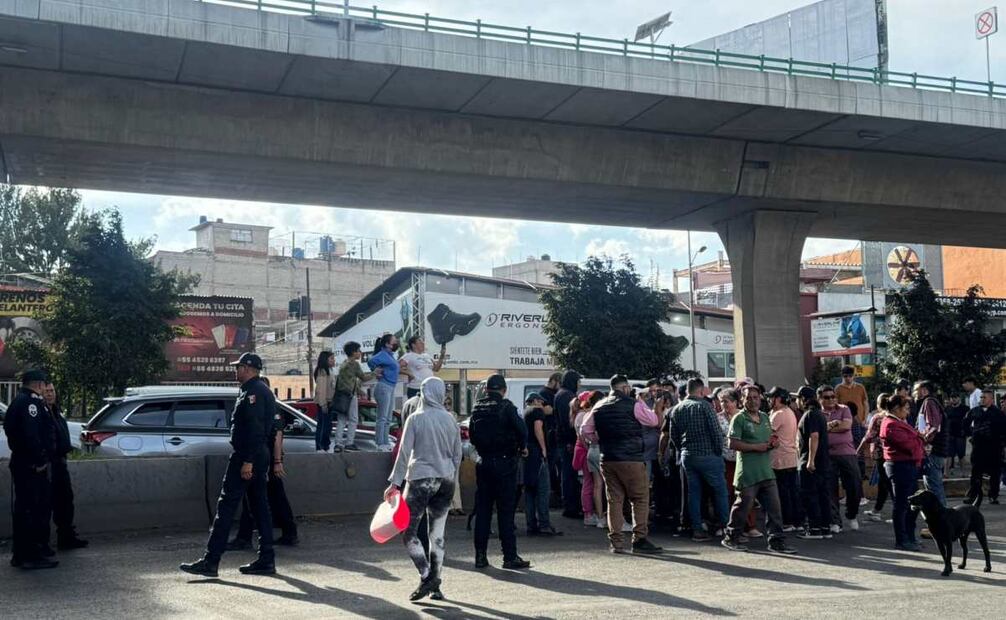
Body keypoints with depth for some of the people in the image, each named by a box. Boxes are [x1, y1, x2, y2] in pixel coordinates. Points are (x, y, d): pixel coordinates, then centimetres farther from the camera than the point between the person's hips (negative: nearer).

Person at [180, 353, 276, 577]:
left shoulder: (252, 392, -14)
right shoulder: (263, 390, 19)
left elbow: (254, 429, -22)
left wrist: (248, 461, -24)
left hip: (246, 456, -10)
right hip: (260, 455, 10)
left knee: (226, 505, -8)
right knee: (259, 506, 10)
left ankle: (210, 561, -7)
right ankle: (266, 560, 12)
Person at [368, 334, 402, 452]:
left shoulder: (390, 355, 16)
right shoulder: (383, 354, -12)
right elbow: (371, 361, -26)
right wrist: (376, 371, -10)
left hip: (390, 388, 10)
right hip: (383, 387, -10)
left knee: (388, 419, 12)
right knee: (382, 418, -8)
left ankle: (386, 443, 17)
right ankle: (380, 444, -7)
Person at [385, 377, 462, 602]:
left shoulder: (416, 418, -6)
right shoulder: (450, 419, 6)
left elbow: (404, 452, -9)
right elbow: (457, 454, 11)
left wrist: (395, 482, -7)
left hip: (420, 477, -5)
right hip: (445, 480, 5)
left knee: (408, 531, 2)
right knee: (438, 533, 9)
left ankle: (426, 577, -9)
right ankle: (435, 585, 10)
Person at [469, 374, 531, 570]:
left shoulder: (477, 408, 5)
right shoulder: (506, 407, -11)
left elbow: (471, 436, 11)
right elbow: (522, 429, -16)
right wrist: (522, 447, 1)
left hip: (483, 463, 5)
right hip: (504, 462, -5)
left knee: (482, 510, 9)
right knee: (506, 511, -1)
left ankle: (481, 555, 11)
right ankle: (510, 557, 1)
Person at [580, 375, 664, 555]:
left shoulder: (599, 407, 9)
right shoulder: (633, 405, -7)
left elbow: (585, 430, 13)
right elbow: (654, 420, 0)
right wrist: (658, 408, 17)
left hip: (607, 459, 5)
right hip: (631, 459, -5)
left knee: (614, 499, 9)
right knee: (640, 499, 3)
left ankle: (616, 542, 7)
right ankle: (639, 539, -1)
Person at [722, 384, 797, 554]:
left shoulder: (765, 417, 16)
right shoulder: (739, 419, -7)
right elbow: (733, 443, -14)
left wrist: (774, 442, 4)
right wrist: (756, 447, -18)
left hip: (767, 471, 7)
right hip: (748, 473, -6)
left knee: (774, 507, 3)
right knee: (743, 505, 1)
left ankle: (777, 541, 9)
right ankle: (730, 538, 17)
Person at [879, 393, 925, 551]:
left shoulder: (899, 422, 18)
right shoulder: (891, 425, -17)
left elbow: (914, 441, 17)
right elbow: (909, 445, -22)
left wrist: (919, 441, -4)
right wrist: (921, 440, -3)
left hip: (909, 466, 11)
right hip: (901, 466, -11)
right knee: (902, 505, -4)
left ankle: (910, 537, 27)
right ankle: (901, 540, 2)